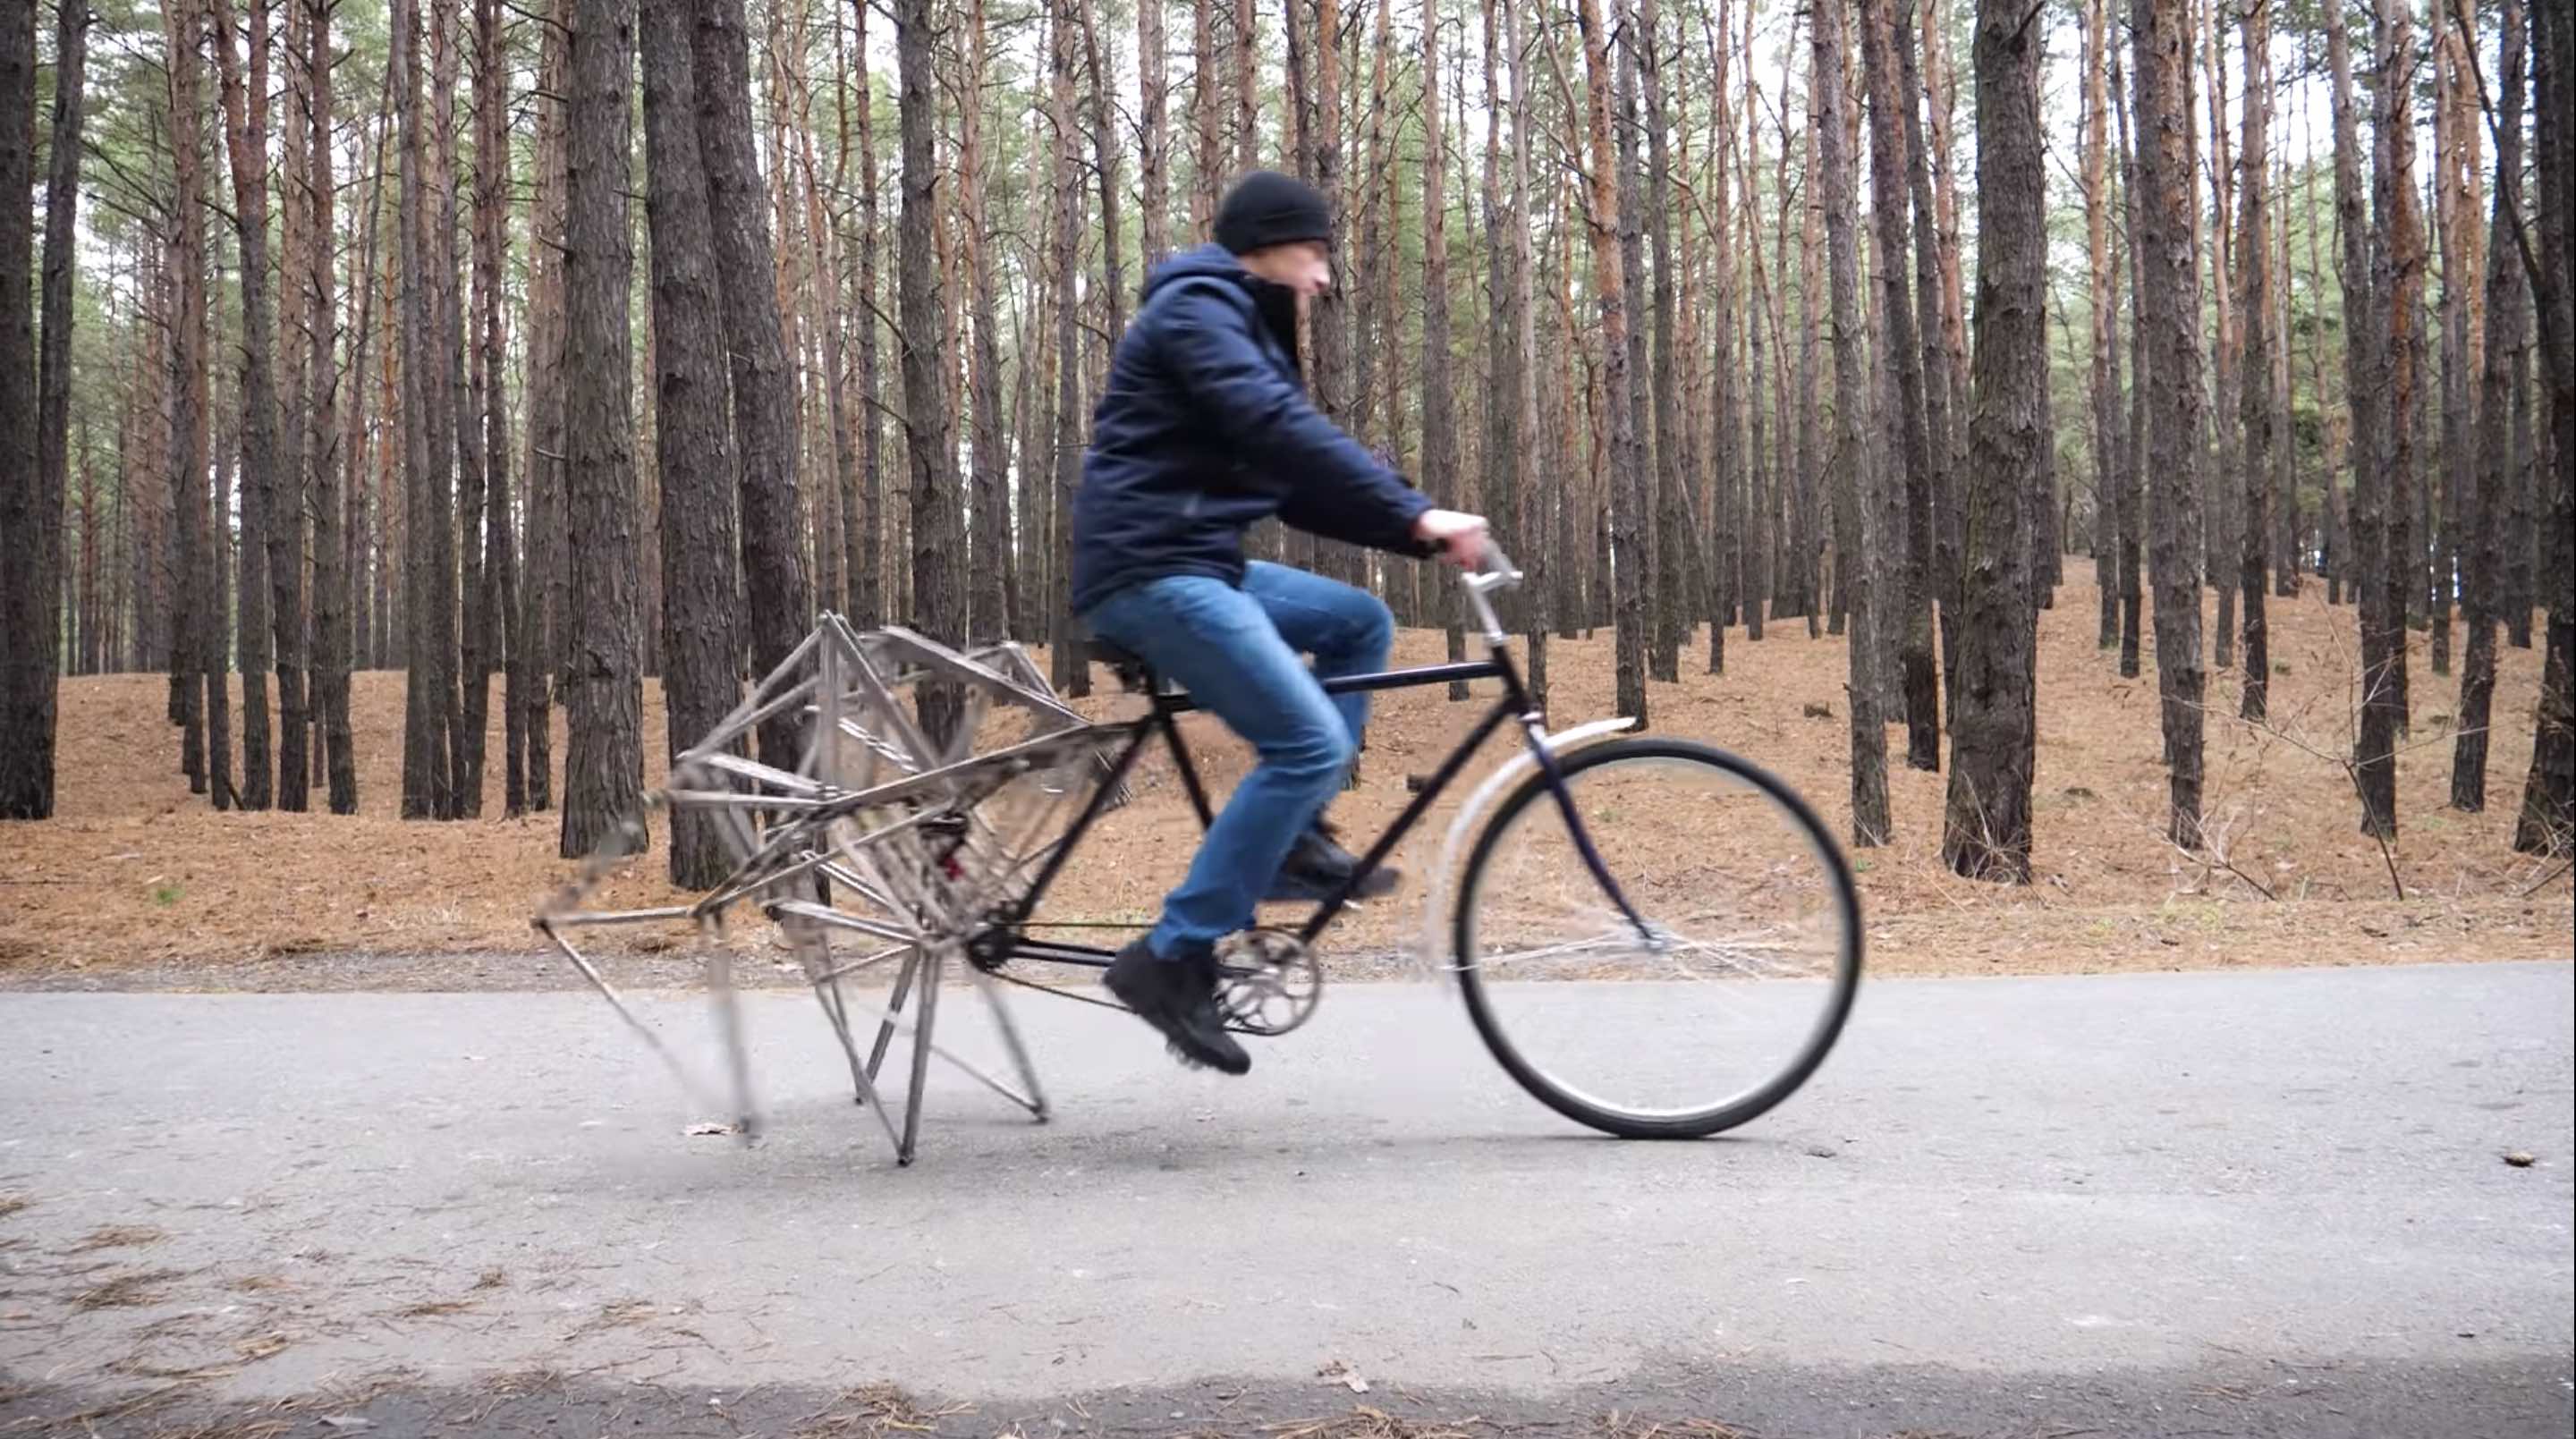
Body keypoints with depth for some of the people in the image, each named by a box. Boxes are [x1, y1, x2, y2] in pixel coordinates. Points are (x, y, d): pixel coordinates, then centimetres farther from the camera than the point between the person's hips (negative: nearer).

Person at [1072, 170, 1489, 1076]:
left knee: (1360, 623, 12)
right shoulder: (1198, 305, -7)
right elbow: (1283, 431, -24)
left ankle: (1294, 840, 9)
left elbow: (1294, 481, 18)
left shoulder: (1243, 326, 24)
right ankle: (1173, 957, -14)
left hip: (1192, 565, 10)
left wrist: (1415, 532, 6)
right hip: (1149, 569, -10)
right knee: (1311, 742, -17)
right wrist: (1415, 514, -27)